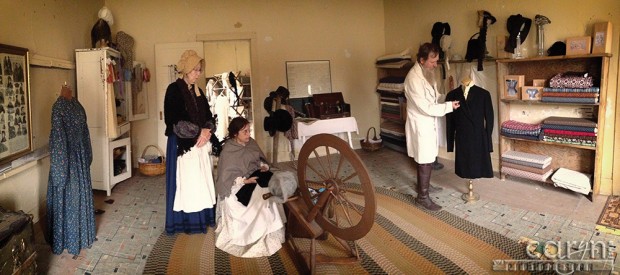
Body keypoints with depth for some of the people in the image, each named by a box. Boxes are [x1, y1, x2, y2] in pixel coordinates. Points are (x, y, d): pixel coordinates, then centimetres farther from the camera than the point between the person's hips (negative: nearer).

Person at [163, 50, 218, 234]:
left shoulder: (197, 91, 14)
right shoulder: (174, 89, -8)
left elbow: (208, 116, 12)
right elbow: (176, 120, -17)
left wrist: (207, 131, -8)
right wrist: (199, 131, -16)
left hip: (201, 143, 7)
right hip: (183, 144, -7)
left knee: (202, 181, 9)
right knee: (187, 181, -2)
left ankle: (202, 217, 18)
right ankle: (186, 221, 8)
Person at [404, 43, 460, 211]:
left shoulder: (428, 72, 5)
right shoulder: (413, 78, -25)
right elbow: (425, 107, -25)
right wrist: (449, 106, -18)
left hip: (429, 122, 9)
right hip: (420, 124, -9)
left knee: (425, 158, 20)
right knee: (426, 160, -3)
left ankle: (422, 185, 38)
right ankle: (422, 197, 7)